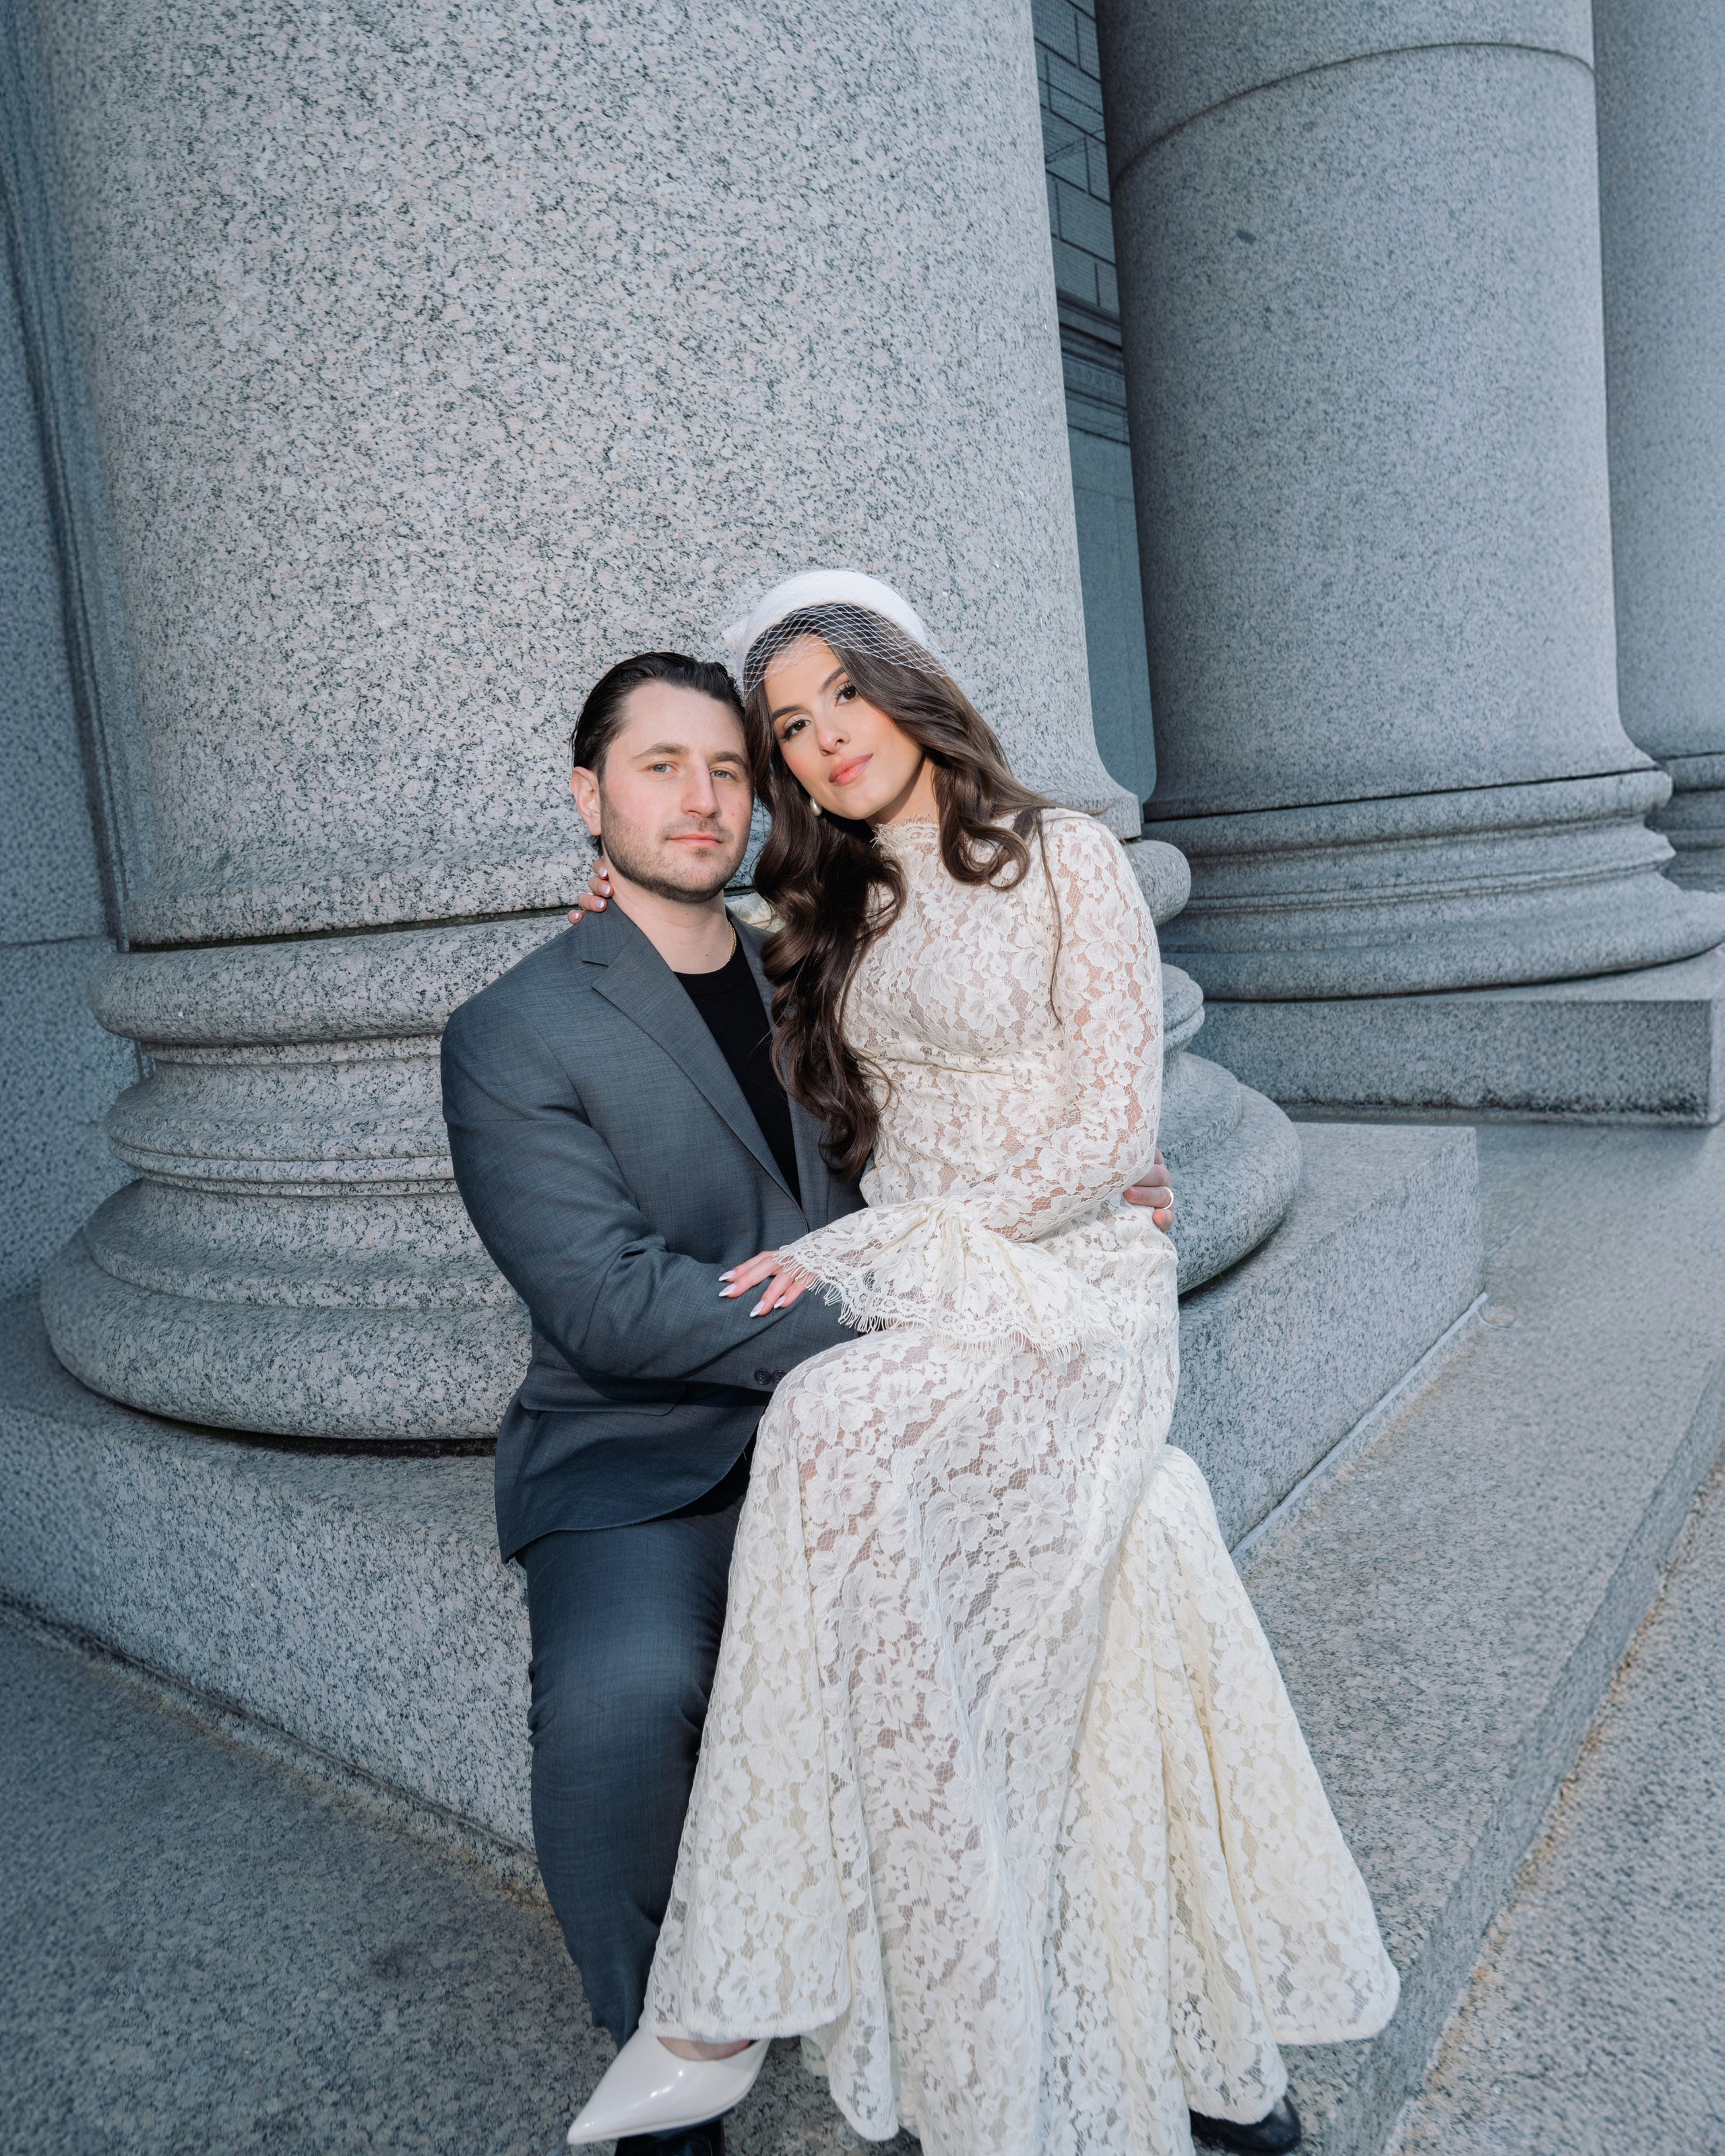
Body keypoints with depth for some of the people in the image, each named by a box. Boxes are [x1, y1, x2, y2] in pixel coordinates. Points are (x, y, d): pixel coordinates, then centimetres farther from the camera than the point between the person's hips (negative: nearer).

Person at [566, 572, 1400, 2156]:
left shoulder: (1063, 857, -3)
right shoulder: (842, 915, 16)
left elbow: (1114, 1129, -9)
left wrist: (863, 1248, -14)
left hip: (1067, 1293, -5)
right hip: (914, 1313, 5)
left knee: (839, 1430, -31)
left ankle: (738, 2002, -18)